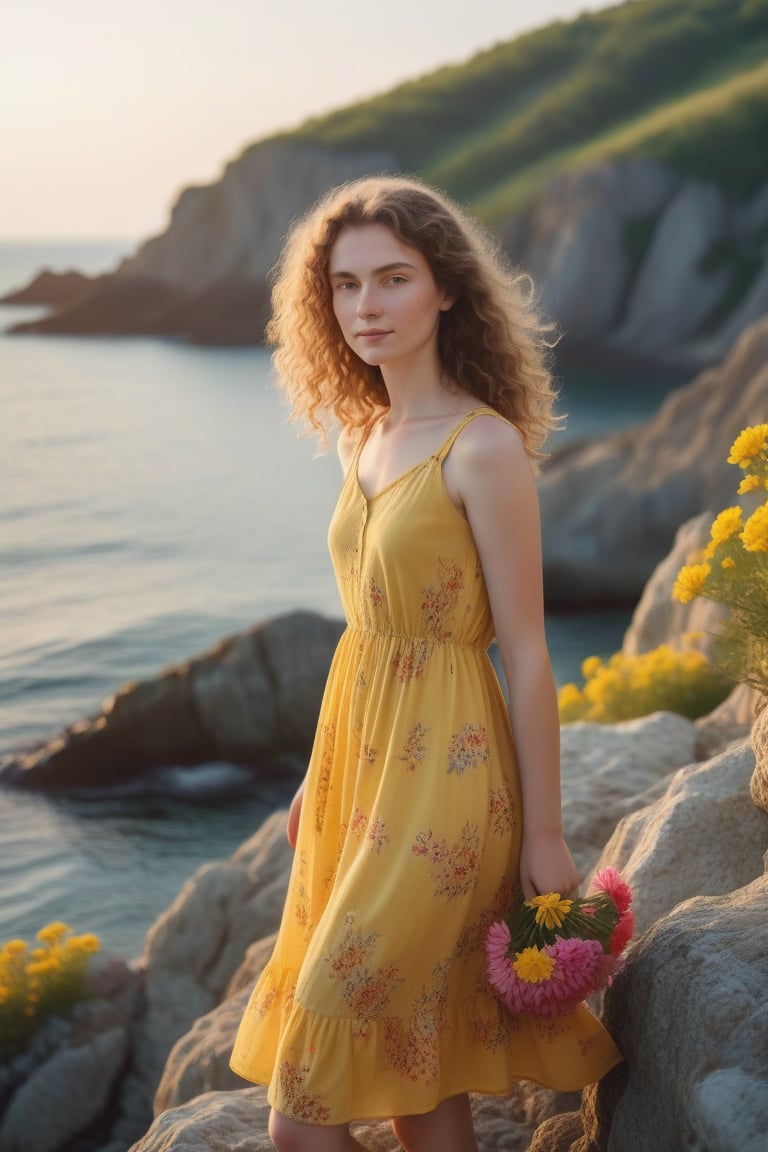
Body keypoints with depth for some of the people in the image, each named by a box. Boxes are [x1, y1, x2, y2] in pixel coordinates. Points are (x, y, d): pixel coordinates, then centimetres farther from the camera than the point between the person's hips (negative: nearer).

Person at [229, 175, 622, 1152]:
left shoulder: (483, 447, -15)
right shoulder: (367, 437, 8)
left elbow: (525, 654, -13)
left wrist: (544, 835, -10)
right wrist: (321, 776, 18)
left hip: (442, 775, -8)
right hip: (359, 751, 8)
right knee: (413, 1071, 17)